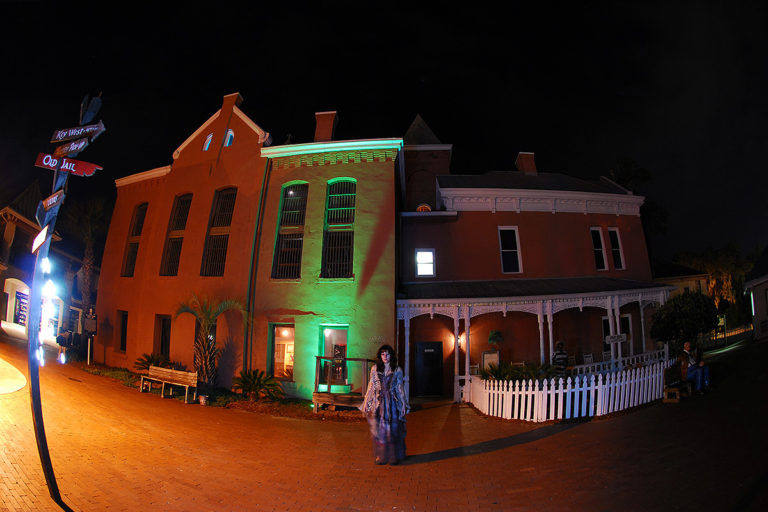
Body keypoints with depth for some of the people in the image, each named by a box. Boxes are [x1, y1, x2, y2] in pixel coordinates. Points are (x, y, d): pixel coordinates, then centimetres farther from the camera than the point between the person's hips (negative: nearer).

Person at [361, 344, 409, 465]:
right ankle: (380, 456, 19)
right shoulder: (375, 369, 3)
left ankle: (394, 456, 16)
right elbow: (371, 386, 7)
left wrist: (404, 405, 2)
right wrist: (366, 403, 5)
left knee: (393, 429, 3)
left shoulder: (397, 370, 1)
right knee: (379, 429, 5)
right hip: (378, 402, 1)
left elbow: (400, 388, 4)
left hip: (392, 402, -1)